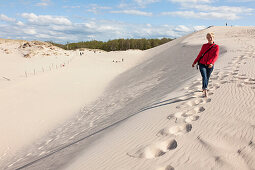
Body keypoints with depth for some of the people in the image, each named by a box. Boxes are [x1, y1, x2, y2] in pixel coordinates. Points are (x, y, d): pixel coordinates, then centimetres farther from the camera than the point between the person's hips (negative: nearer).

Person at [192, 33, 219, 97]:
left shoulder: (216, 47, 1)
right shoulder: (204, 46, 8)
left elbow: (216, 56, -12)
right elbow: (200, 54, 15)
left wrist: (212, 63, -29)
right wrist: (194, 62, 15)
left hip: (210, 66, 0)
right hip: (202, 64, 0)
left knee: (207, 78, 12)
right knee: (204, 77, -18)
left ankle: (204, 89, 33)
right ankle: (205, 90, -28)